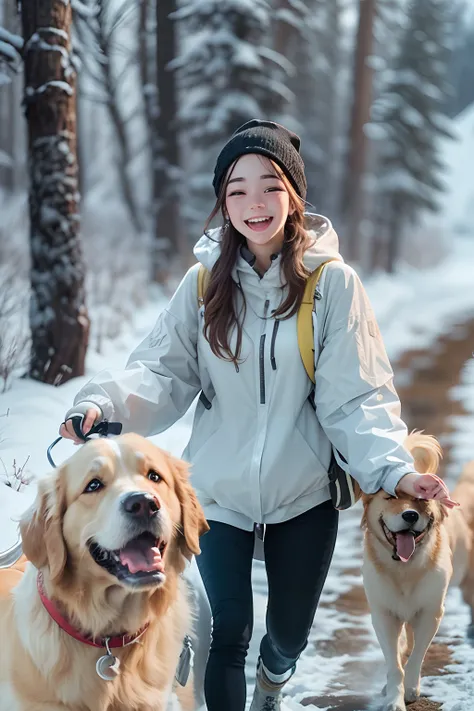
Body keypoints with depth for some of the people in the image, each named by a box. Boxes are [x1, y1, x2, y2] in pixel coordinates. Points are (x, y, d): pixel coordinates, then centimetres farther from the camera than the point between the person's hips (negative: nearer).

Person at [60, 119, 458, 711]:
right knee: (227, 633, 1)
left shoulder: (332, 282, -9)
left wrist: (393, 468, -25)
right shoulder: (206, 281, -4)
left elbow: (356, 395, -11)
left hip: (304, 492, 0)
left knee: (291, 629, 16)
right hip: (217, 490, 0)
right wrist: (104, 403, -27)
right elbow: (164, 370, -7)